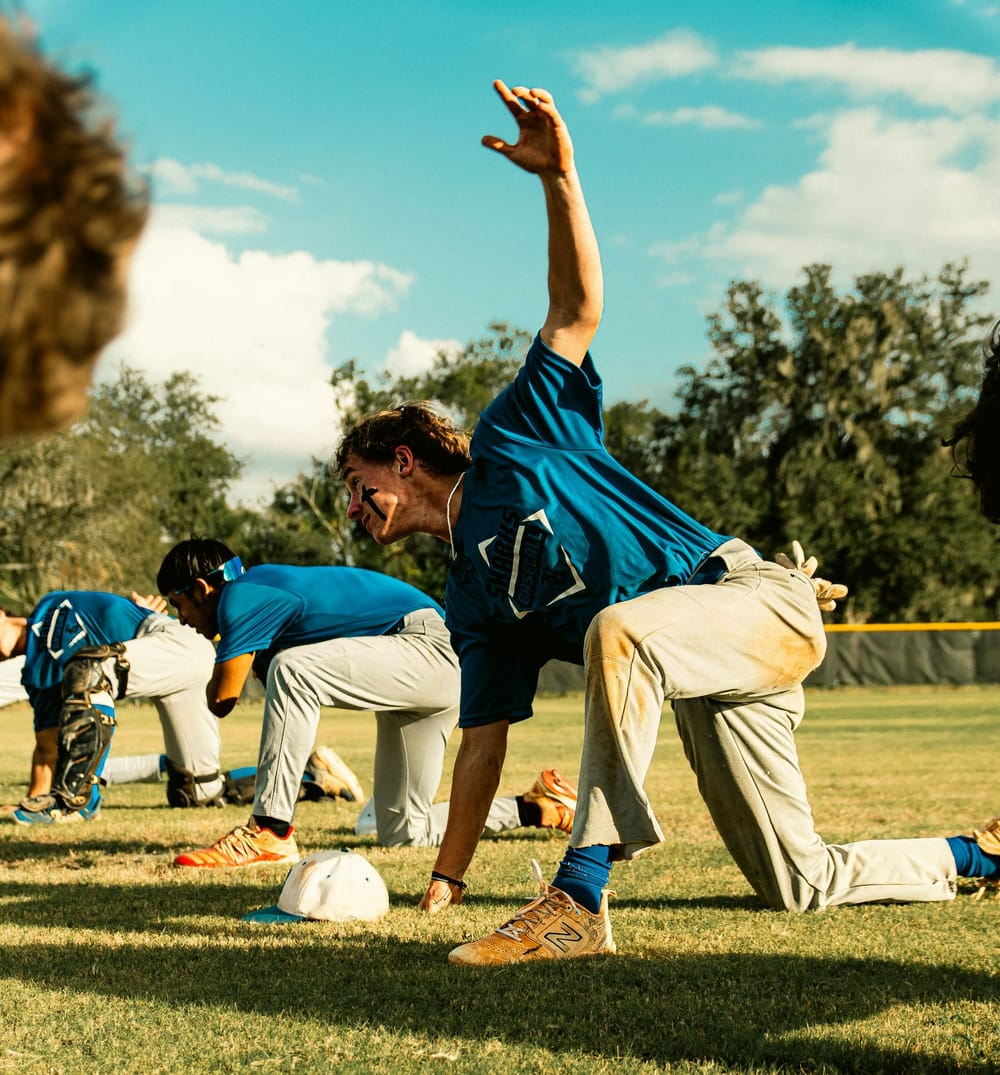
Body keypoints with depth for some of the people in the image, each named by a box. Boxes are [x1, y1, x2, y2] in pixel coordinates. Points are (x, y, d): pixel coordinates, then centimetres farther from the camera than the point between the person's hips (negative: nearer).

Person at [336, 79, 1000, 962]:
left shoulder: (511, 440, 3)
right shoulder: (472, 600, 18)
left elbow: (579, 308, -7)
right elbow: (484, 741, 16)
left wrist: (560, 177, -20)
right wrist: (445, 881, 13)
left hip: (754, 598, -7)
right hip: (697, 682, 7)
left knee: (618, 630, -39)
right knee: (800, 886, 4)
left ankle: (581, 898, -41)